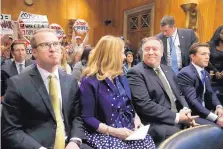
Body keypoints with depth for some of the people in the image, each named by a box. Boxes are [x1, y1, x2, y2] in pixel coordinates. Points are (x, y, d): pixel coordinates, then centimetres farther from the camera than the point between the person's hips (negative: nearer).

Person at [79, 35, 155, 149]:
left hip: (126, 128, 6)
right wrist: (113, 131, -20)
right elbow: (87, 118, -14)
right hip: (102, 133, -5)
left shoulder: (120, 77, 9)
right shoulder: (90, 81, -12)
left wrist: (135, 117, -1)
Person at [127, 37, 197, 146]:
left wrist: (185, 110, -4)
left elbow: (179, 95, 18)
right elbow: (145, 105, -19)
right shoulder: (136, 73, -10)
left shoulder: (168, 70, 15)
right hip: (156, 124, -8)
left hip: (180, 119, 8)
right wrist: (177, 117, -18)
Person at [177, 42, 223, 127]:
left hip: (205, 111, 9)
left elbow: (210, 94, 15)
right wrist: (215, 118, -28)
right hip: (192, 115, -9)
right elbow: (192, 101, -25)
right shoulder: (185, 74, -17)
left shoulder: (206, 74, 14)